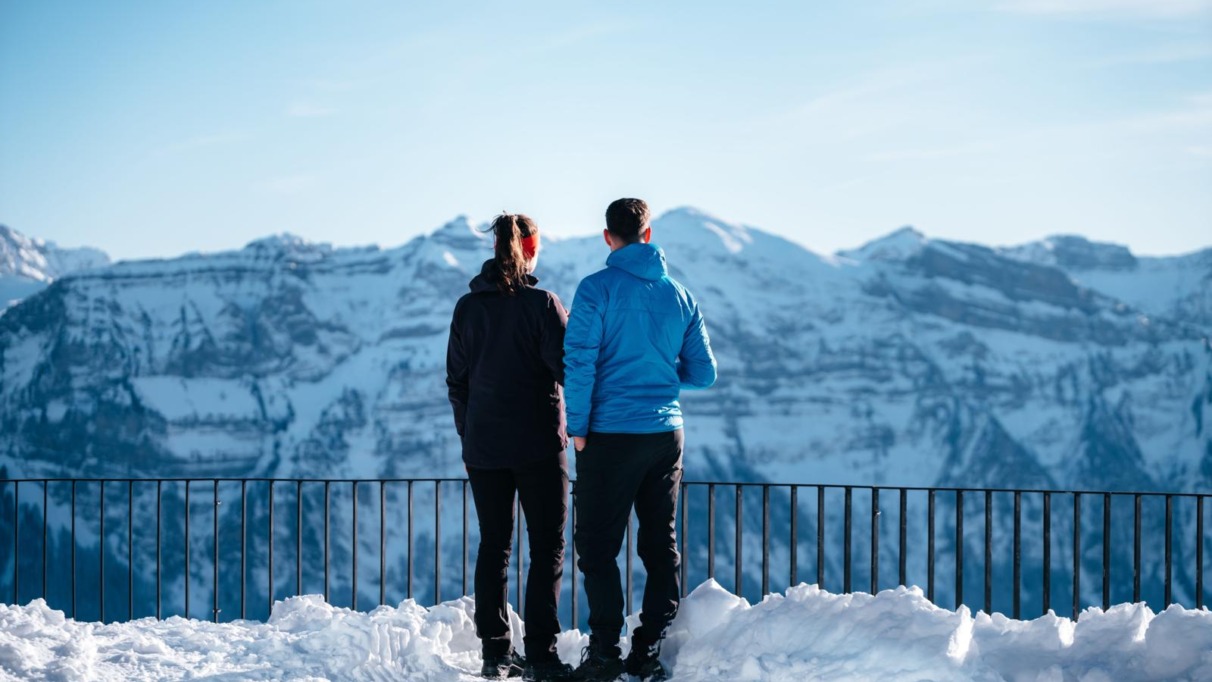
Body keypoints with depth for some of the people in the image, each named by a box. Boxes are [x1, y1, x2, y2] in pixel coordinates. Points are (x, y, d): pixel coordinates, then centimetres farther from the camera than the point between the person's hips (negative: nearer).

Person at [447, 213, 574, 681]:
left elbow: (456, 379, 8)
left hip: (483, 446, 4)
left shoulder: (467, 307, 3)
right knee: (546, 549, 2)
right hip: (538, 445, -4)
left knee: (493, 546, 11)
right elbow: (566, 367, -13)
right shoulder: (541, 304, -10)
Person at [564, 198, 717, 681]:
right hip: (666, 435, 4)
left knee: (597, 547, 2)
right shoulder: (680, 296, 7)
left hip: (611, 435, -4)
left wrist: (577, 427, -4)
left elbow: (580, 362, -11)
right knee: (660, 547, 10)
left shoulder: (598, 289, -6)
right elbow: (702, 374, 10)